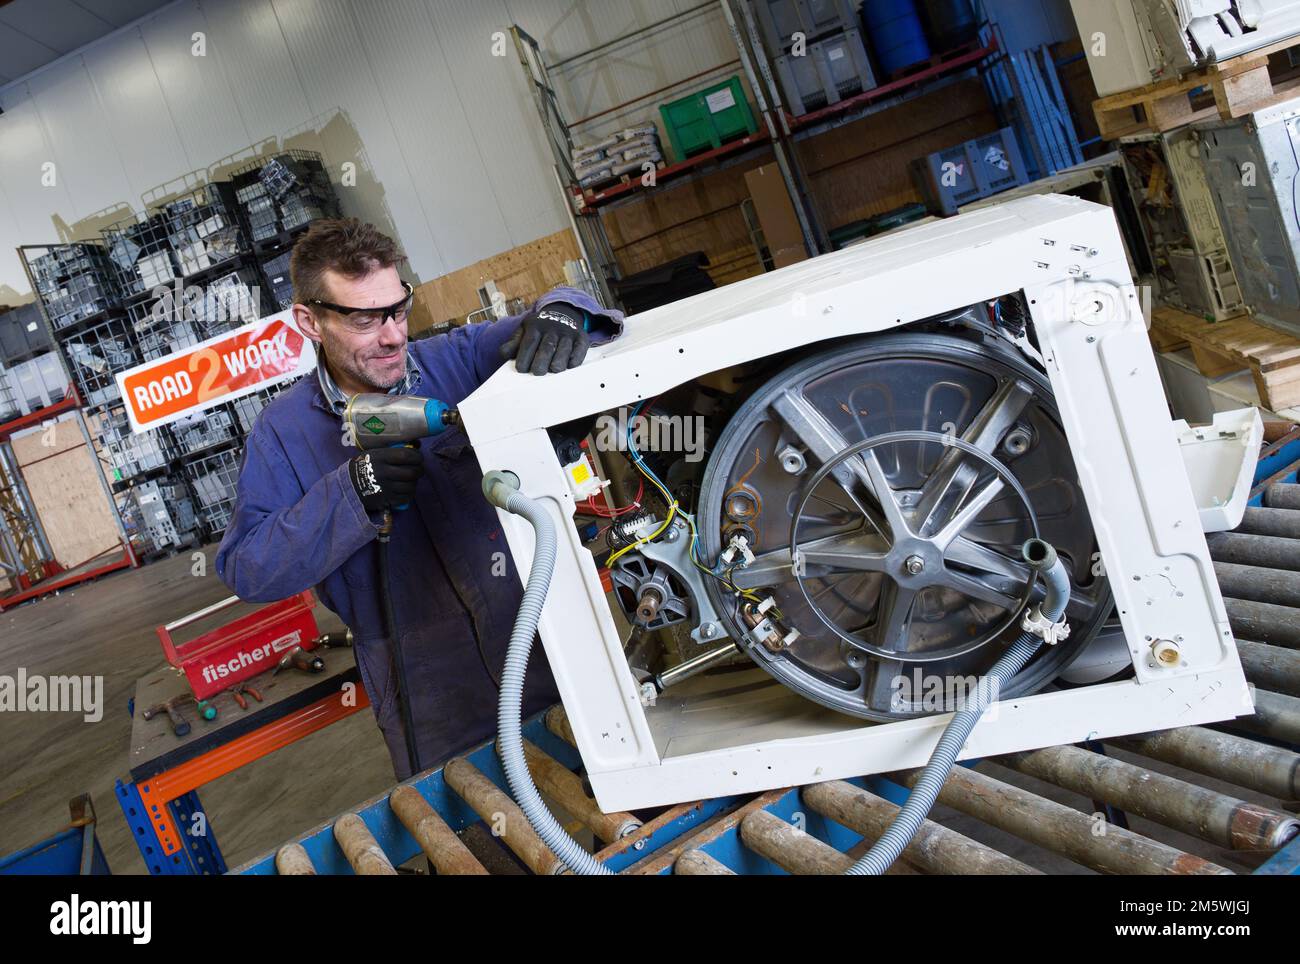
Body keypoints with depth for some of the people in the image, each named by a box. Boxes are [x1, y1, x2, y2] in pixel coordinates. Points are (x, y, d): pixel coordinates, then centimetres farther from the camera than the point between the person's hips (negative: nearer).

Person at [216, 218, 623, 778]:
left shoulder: (455, 360, -1)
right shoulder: (283, 429, -1)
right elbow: (245, 572, -6)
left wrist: (559, 311, -27)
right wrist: (351, 494, -20)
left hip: (547, 647, 2)